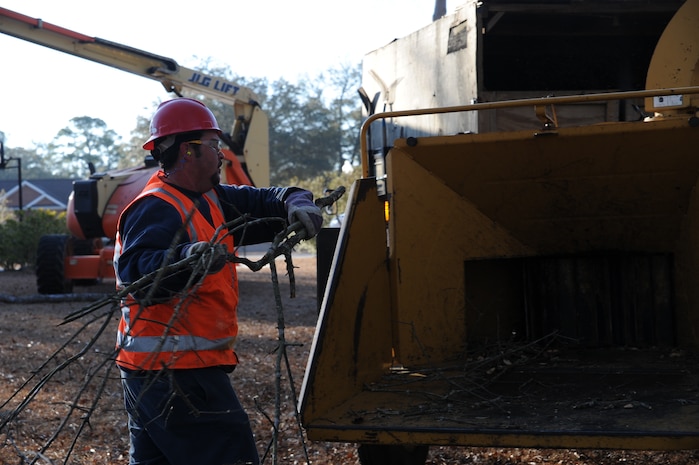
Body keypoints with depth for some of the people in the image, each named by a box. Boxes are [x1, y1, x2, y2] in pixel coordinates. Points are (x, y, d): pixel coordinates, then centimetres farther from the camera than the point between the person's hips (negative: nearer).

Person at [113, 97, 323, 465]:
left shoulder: (209, 200, 14)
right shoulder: (157, 209, -17)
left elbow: (258, 203, 18)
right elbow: (135, 271, -32)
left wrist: (294, 202, -4)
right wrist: (187, 259, -50)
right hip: (177, 369, -11)